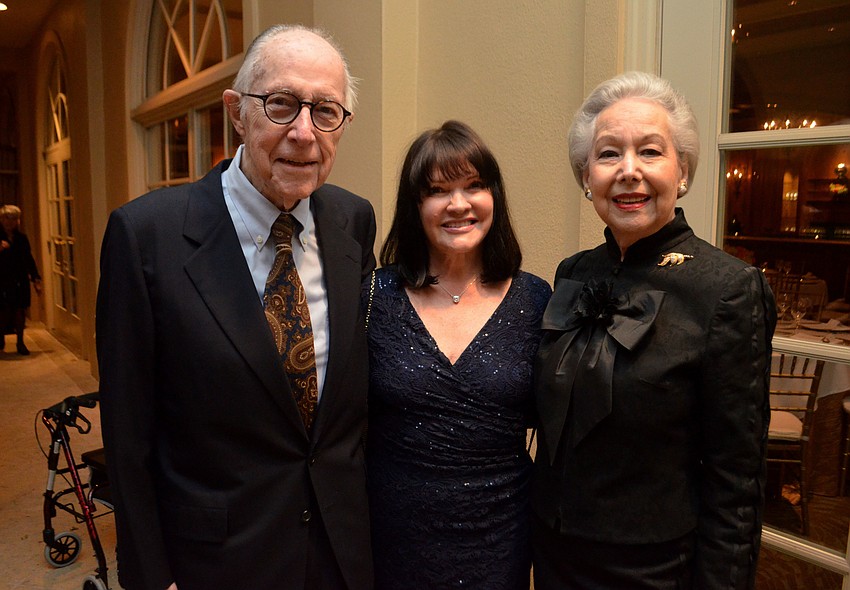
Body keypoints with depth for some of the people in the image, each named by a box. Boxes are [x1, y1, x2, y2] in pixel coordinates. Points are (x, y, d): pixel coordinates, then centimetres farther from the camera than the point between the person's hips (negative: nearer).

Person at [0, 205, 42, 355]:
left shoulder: (22, 238, 6)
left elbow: (29, 259, 9)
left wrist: (36, 279, 5)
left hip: (21, 281, 2)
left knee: (20, 311, 6)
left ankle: (20, 342, 15)